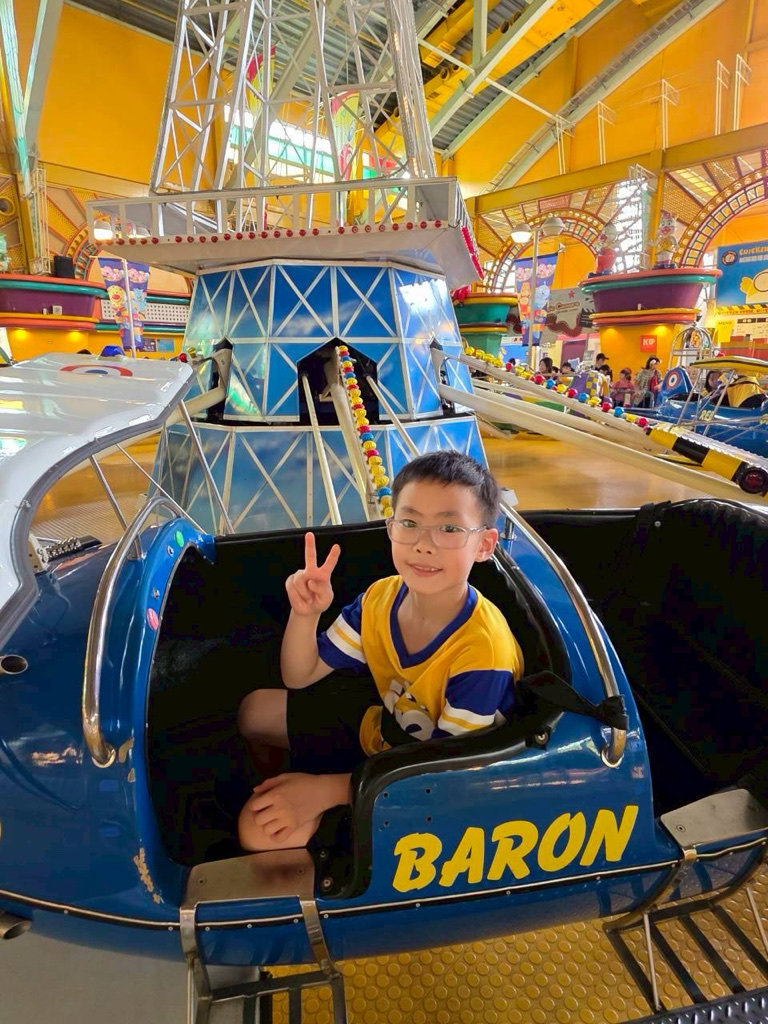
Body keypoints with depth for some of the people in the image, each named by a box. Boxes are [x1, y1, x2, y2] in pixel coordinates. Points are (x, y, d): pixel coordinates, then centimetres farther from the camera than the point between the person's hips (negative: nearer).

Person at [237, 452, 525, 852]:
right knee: (255, 710, 12)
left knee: (263, 829, -19)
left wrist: (323, 791, -29)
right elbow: (302, 679, -5)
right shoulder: (380, 598, -14)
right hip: (381, 728, 6)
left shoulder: (483, 649, -33)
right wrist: (304, 614, -26)